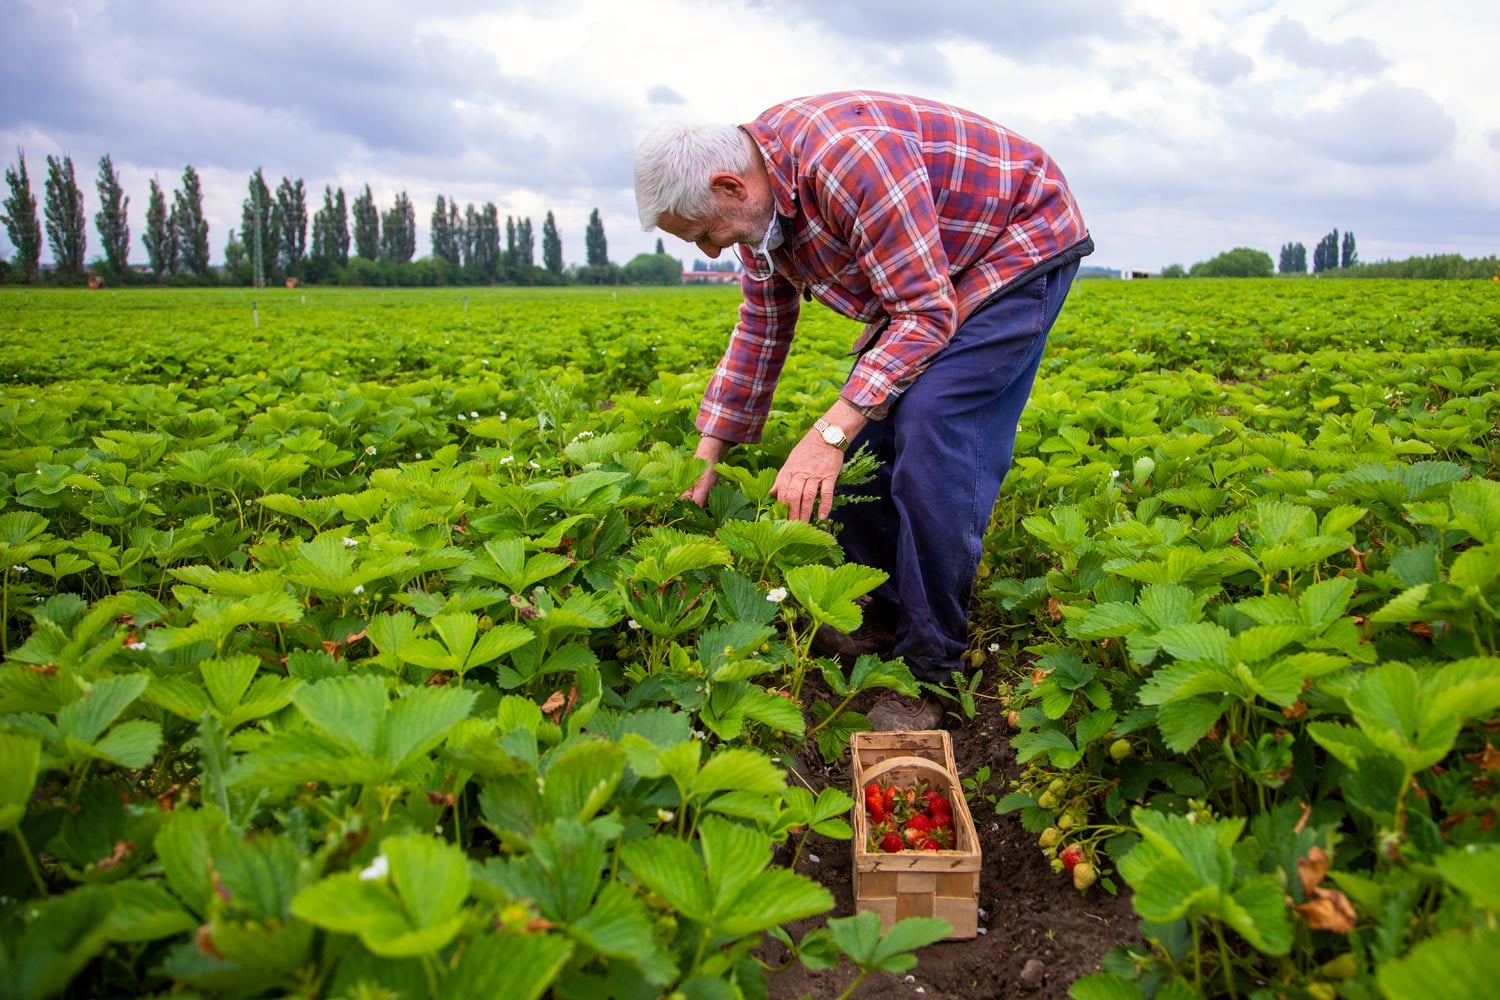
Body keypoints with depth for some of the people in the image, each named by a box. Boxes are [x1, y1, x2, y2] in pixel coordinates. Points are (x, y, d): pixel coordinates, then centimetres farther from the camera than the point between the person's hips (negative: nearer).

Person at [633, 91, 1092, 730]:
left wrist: (830, 432, -39)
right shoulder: (759, 198, -5)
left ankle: (931, 666, -10)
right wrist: (706, 458, 3)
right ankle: (881, 614, 16)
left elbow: (927, 315, -32)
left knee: (931, 433, -22)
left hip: (1019, 247, -9)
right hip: (921, 273, 9)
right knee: (867, 426, 0)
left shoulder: (848, 158, -35)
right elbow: (761, 328, 5)